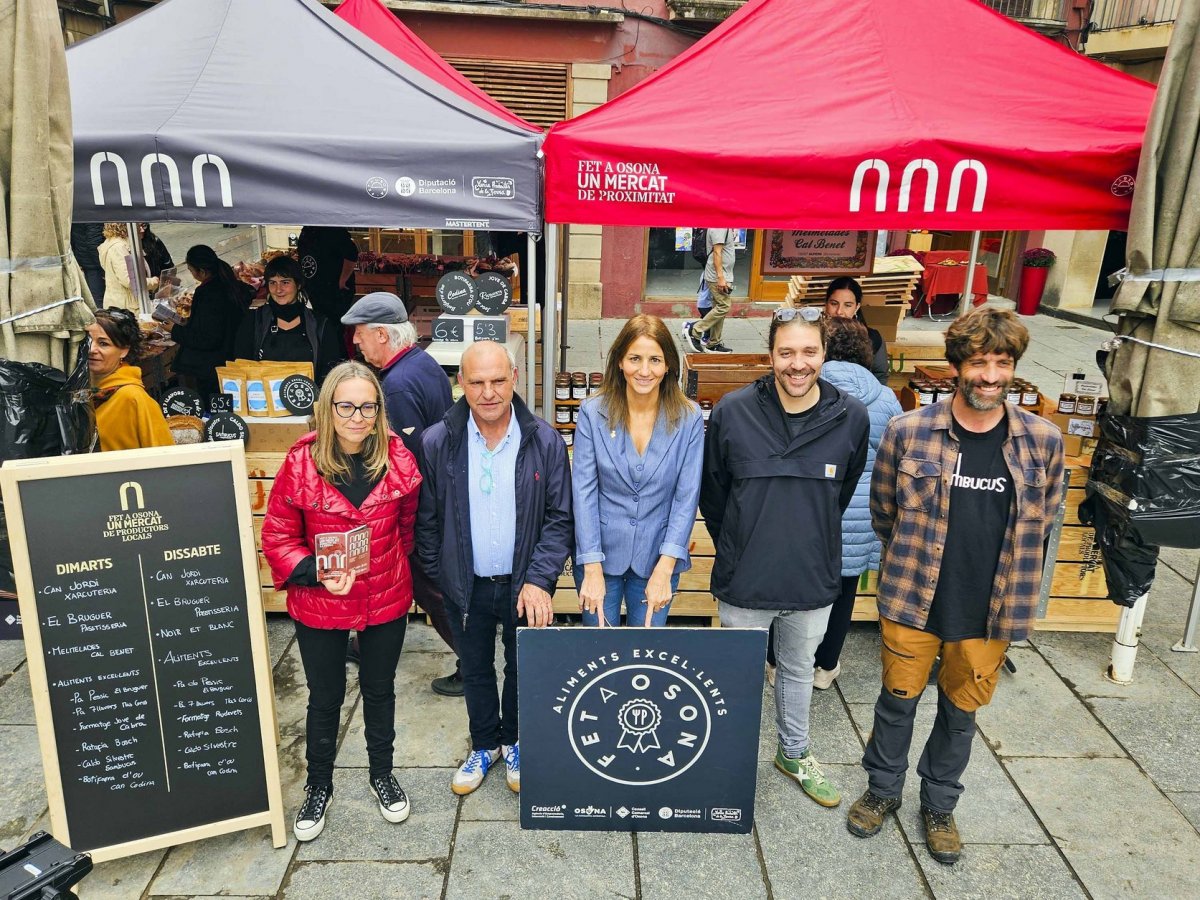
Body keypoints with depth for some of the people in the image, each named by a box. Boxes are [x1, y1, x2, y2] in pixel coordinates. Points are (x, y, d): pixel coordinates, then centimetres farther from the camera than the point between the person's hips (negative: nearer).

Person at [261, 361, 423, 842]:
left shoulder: (398, 460, -11)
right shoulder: (301, 463, -17)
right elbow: (278, 535, -9)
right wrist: (315, 574, -23)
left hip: (385, 599, 2)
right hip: (319, 605, -1)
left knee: (380, 689, 20)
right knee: (325, 697, 16)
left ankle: (382, 774, 43)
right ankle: (319, 786, 40)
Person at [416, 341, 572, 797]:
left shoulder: (545, 442, -13)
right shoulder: (436, 443, -12)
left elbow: (560, 518, -9)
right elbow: (426, 520, -2)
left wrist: (539, 579, -17)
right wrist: (439, 579, -2)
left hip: (525, 586, -1)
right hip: (466, 587, 1)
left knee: (523, 669, 19)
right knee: (475, 671, 20)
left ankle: (514, 742, 45)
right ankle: (484, 745, 45)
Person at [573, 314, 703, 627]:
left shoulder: (689, 418, -7)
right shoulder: (593, 412, -9)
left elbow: (687, 496, -8)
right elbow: (583, 491, -10)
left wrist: (664, 570, -14)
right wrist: (592, 569, -14)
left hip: (657, 557, 0)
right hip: (601, 554, 0)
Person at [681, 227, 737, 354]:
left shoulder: (726, 227, 14)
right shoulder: (719, 227, -16)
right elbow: (717, 252, -22)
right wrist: (720, 277, -24)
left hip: (723, 275, 10)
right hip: (717, 277, -10)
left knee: (719, 308, 10)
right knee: (723, 307, -10)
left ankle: (713, 343, 15)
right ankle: (694, 331, -3)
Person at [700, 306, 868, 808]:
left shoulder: (851, 417, -10)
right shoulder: (732, 412, -14)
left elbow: (844, 493, 8)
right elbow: (711, 492, 1)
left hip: (814, 580, 2)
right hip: (744, 581, -1)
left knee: (798, 671, 24)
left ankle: (795, 754, 47)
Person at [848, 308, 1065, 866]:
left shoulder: (1042, 442, -7)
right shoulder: (908, 432, -12)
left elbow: (1039, 524, 7)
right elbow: (883, 513, 2)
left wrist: (998, 572, 9)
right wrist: (914, 563, 9)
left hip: (990, 613, 1)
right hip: (912, 603, -1)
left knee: (961, 713, 19)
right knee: (898, 701, 16)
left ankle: (939, 806, 42)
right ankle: (882, 790, 40)